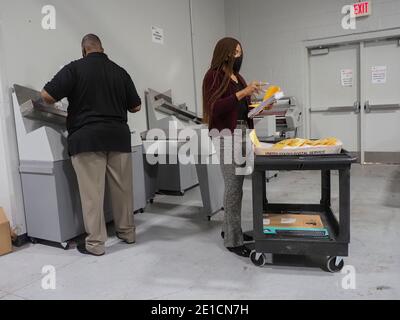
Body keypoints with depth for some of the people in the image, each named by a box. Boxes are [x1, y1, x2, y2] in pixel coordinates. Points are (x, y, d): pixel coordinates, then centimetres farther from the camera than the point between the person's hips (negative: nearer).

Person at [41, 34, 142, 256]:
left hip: (87, 138, -4)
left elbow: (47, 96, -7)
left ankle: (95, 243, 6)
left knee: (92, 191, 0)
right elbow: (136, 107, 14)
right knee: (123, 187, 12)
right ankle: (127, 232, 24)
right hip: (118, 136, 4)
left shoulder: (75, 68, -1)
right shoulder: (120, 71, 11)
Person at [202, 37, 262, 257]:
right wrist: (242, 93, -21)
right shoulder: (214, 76, -4)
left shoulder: (237, 77, 21)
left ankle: (230, 229, 25)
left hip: (244, 132, 8)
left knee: (236, 185, 12)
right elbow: (215, 107, -17)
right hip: (227, 135, -8)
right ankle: (233, 240, 2)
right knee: (233, 187, -8)